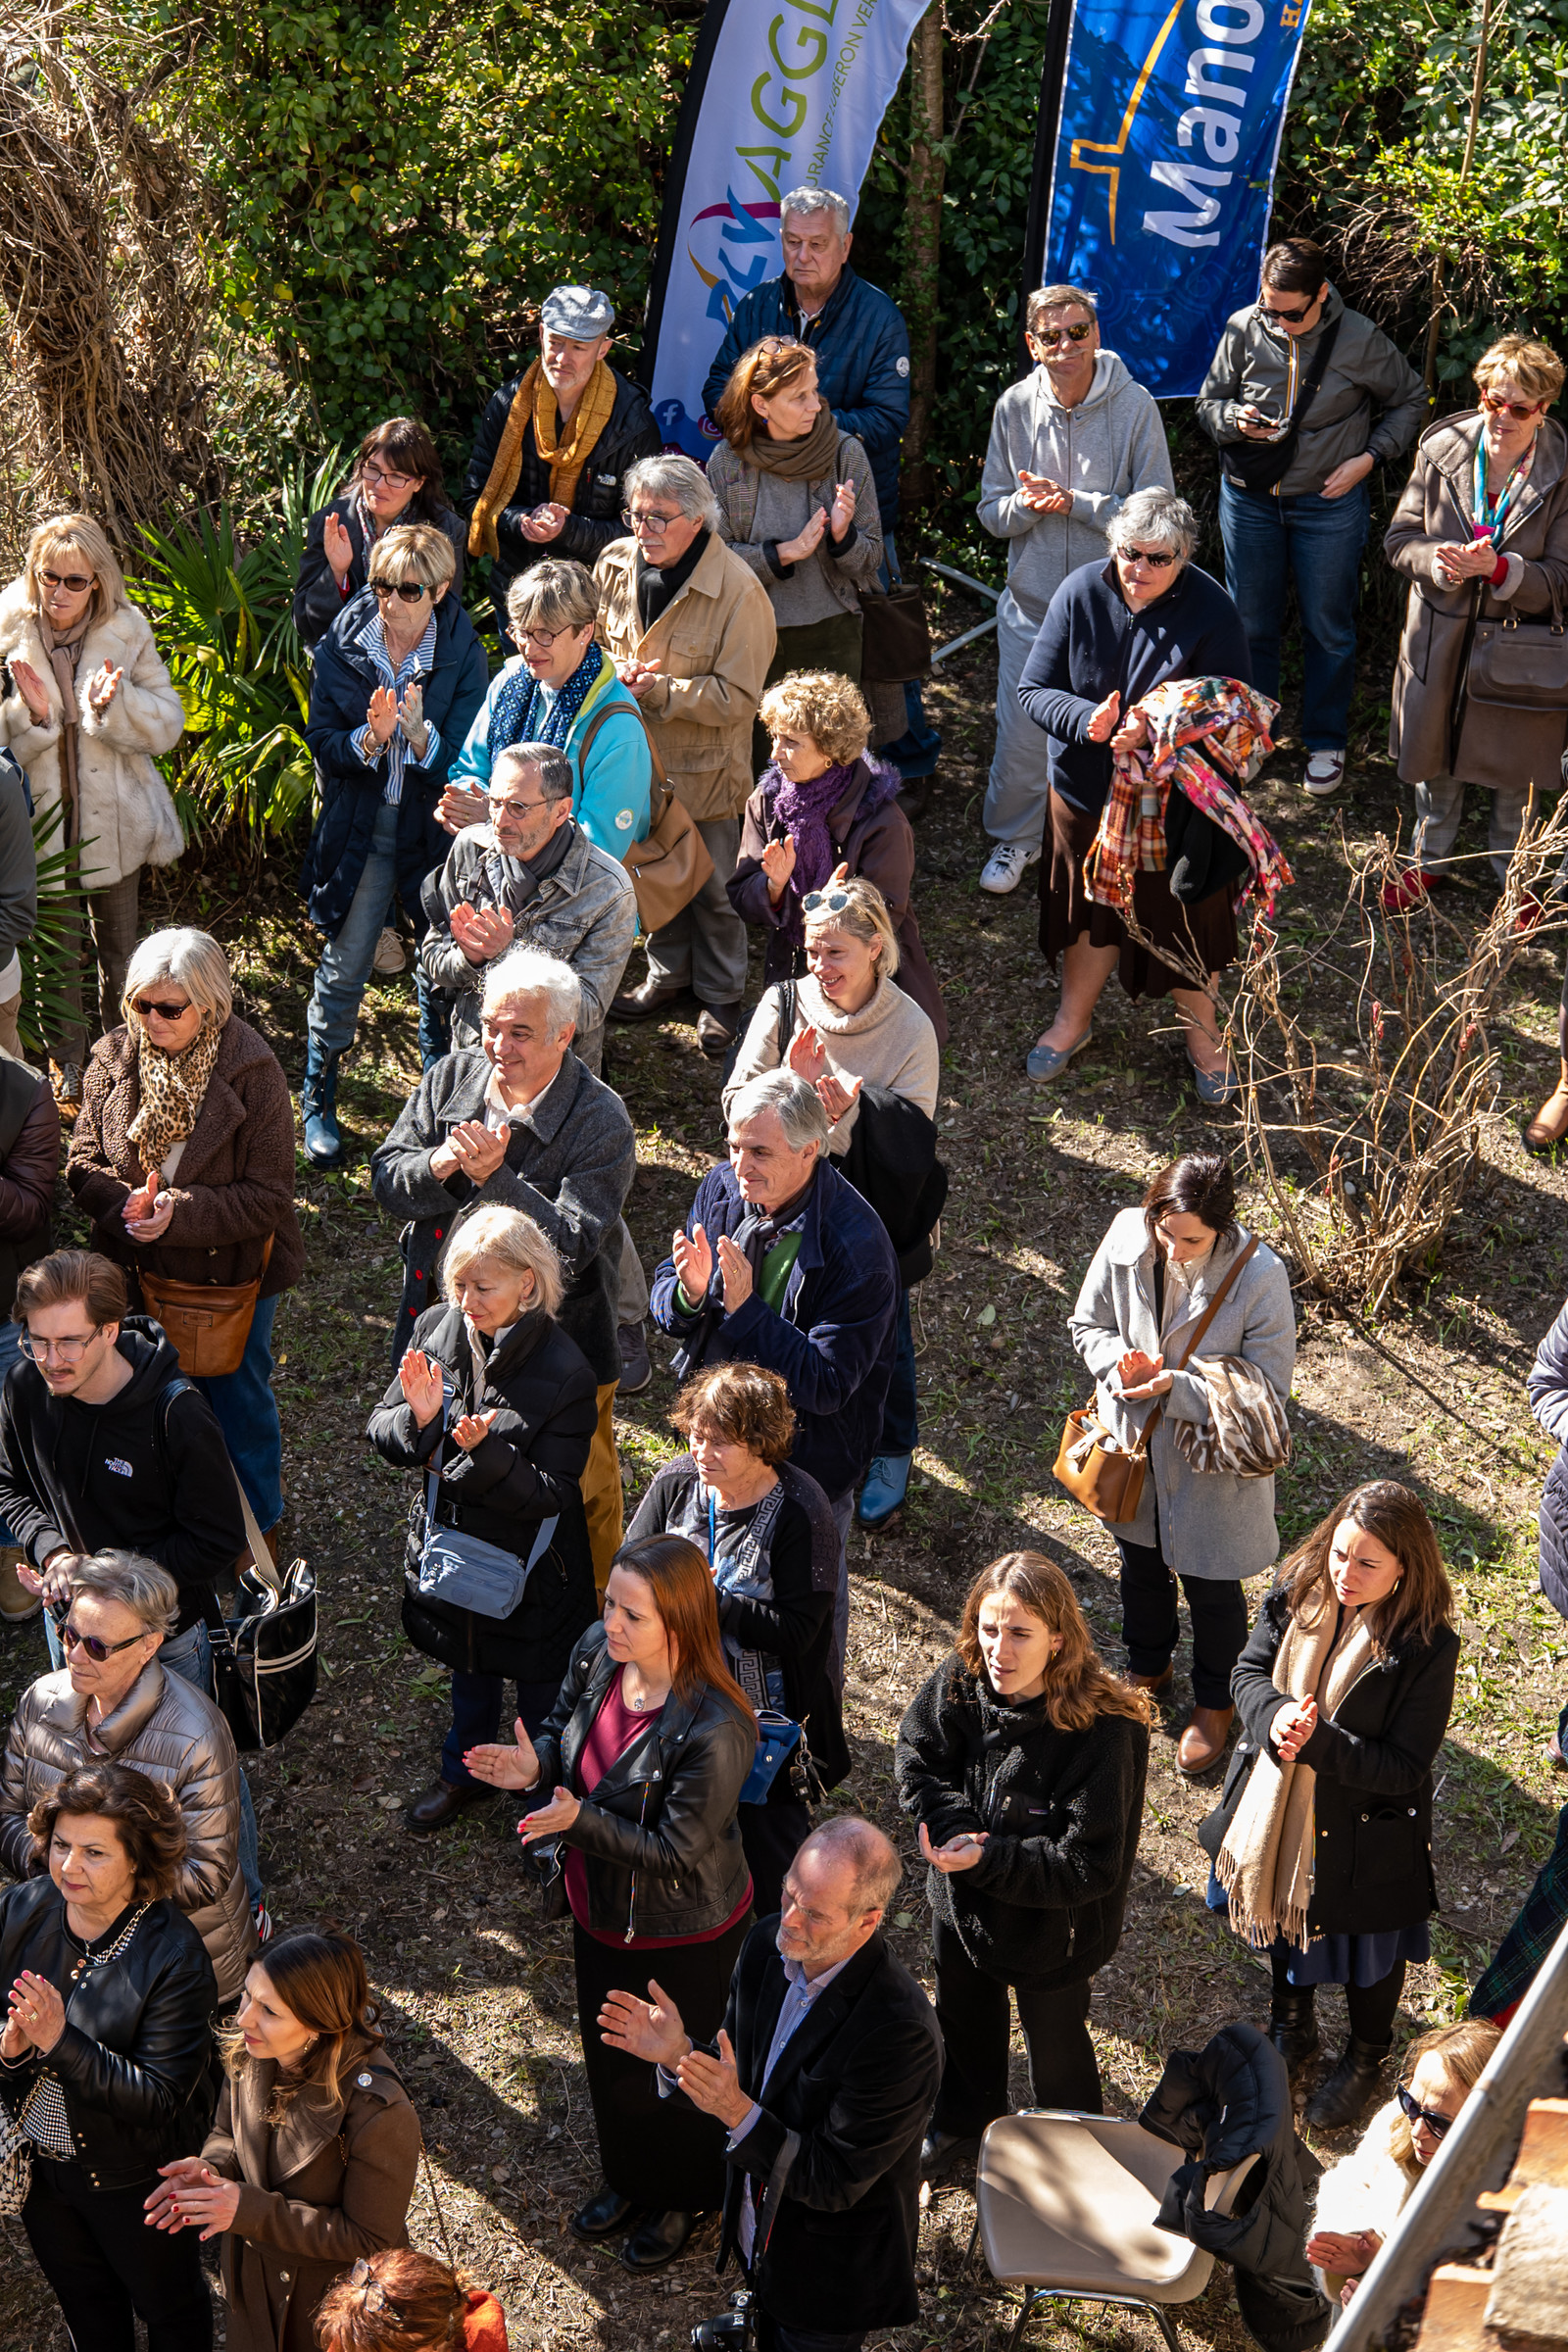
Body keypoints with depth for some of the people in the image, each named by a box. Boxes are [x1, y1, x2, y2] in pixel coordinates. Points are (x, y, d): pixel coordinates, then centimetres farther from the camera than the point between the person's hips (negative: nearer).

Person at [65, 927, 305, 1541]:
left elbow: (267, 1197, -19)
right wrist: (126, 1205, -25)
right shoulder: (114, 1059, -9)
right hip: (139, 1274, 3)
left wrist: (181, 1213, -32)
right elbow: (83, 1162, -4)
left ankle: (256, 1529, 40)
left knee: (238, 1404, 17)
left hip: (231, 1280, -3)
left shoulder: (251, 1073, -21)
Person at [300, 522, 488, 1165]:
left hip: (434, 825, 0)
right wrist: (369, 738, -26)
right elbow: (323, 744, -5)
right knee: (343, 968, 2)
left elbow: (463, 762, -12)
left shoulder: (463, 654, -9)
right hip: (360, 828, 0)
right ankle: (317, 1102, 18)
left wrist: (420, 734, -33)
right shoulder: (342, 646, -5)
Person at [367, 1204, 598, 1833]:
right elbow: (381, 1432, -4)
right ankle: (465, 1772, 53)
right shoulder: (437, 1329, -12)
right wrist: (418, 1419, -27)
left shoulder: (565, 1372, -26)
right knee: (470, 1668, 28)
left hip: (530, 1566, -4)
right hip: (452, 1541, 5)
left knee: (539, 1686, 16)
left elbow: (551, 1494, -24)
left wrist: (487, 1450, -40)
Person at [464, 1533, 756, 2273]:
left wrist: (581, 1821, -40)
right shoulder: (597, 1652, -16)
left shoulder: (715, 1729, -37)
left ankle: (684, 2198, 48)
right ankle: (631, 2179, 56)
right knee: (608, 2049, 28)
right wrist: (534, 1766, -19)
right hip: (600, 1905, 7)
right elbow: (563, 1730, 3)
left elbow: (676, 1852, -30)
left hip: (682, 1928, -7)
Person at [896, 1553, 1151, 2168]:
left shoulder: (1104, 1731, -35)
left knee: (1055, 2045, 22)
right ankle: (963, 2114, 63)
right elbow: (917, 1760, -6)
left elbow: (1090, 1864, -31)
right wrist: (954, 1830, -23)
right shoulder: (958, 1682, -21)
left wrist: (987, 1859, -33)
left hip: (1051, 1927, -5)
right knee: (964, 2022, 32)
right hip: (960, 1906, 5)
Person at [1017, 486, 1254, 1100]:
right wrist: (1087, 721, -29)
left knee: (1183, 919, 11)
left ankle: (1201, 1034, 37)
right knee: (1088, 909, 21)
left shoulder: (1211, 610, -19)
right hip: (1086, 791, 3)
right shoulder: (1080, 593, -11)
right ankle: (1073, 1019, 45)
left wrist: (1158, 727, -34)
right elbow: (1033, 689, -8)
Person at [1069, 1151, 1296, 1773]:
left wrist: (1177, 1387, -33)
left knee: (1210, 1584, 17)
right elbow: (1088, 1323, -3)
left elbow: (1266, 1390, -22)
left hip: (1211, 1457, -4)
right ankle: (1148, 1669, 56)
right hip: (1134, 1441, 4)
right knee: (1141, 1563, 27)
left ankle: (1215, 1702, 45)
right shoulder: (1128, 1237, -19)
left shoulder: (1259, 1275, -29)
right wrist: (1121, 1363, -24)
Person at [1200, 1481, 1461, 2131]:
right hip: (1277, 1808, 5)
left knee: (1367, 1952, 21)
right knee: (1282, 1915, 29)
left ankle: (1366, 2058, 50)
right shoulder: (1298, 1592, -15)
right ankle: (1292, 2025, 58)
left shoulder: (1426, 1647, -28)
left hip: (1362, 1832, -4)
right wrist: (1275, 1714, -28)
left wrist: (1320, 1742, -36)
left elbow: (1405, 1766, -25)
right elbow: (1248, 1671, -6)